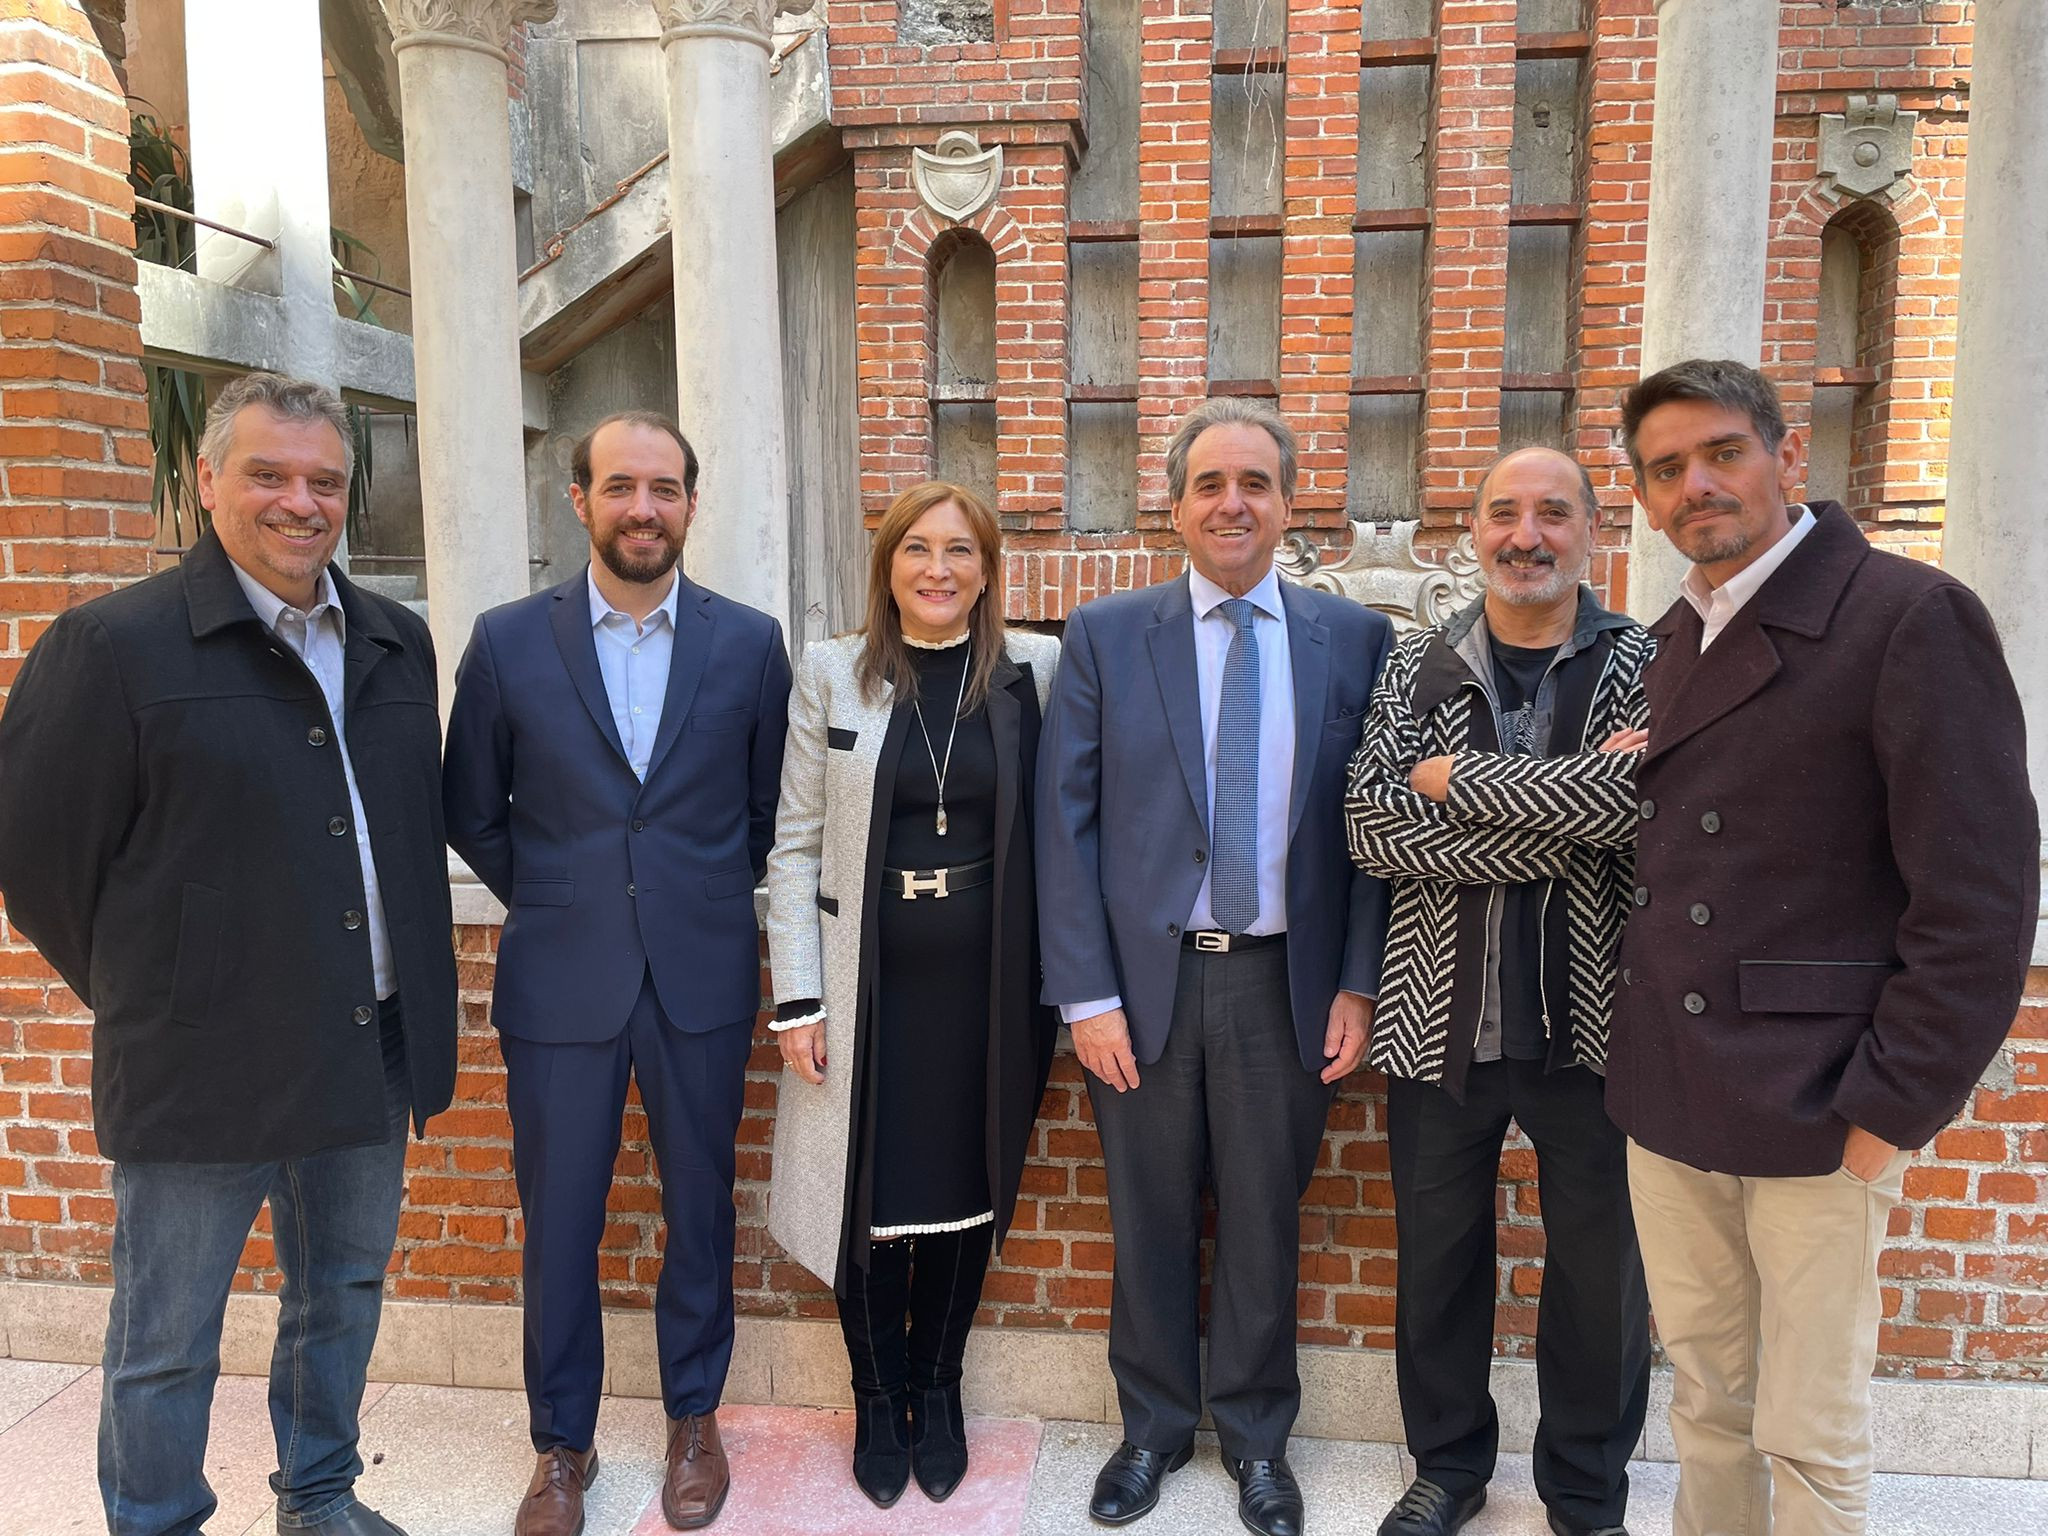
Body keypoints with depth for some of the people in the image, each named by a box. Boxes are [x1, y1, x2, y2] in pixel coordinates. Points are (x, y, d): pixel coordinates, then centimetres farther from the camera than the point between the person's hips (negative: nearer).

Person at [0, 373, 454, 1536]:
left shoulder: (398, 644, 6)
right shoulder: (114, 645, -11)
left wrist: (409, 995, 12)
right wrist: (140, 994, 0)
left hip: (370, 1051, 6)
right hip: (201, 1070, -5)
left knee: (345, 1297, 21)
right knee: (168, 1346, 11)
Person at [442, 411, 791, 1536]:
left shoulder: (749, 643, -1)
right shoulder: (508, 641, -1)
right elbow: (471, 813, 8)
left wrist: (709, 899, 9)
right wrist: (548, 900, 7)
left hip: (703, 978, 1)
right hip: (559, 979, 0)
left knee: (700, 1207, 13)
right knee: (558, 1221, 11)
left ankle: (694, 1417, 35)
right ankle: (561, 1444, 32)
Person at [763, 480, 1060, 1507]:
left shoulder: (1036, 670, -1)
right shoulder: (831, 673, -2)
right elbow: (796, 844, -1)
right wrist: (797, 999, -5)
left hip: (985, 985, 1)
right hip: (866, 984, 0)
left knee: (966, 1191, 13)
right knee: (867, 1198, 9)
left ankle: (937, 1392, 37)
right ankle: (877, 1399, 34)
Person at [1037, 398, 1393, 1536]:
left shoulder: (1356, 640, 1)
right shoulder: (1106, 637, -1)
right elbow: (1067, 824, -3)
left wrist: (1360, 984, -3)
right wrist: (1087, 994, -8)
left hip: (1285, 982, 1)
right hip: (1146, 978, 0)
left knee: (1265, 1220, 15)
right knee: (1151, 1219, 14)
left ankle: (1257, 1436, 37)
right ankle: (1155, 1424, 37)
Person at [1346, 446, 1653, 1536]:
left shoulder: (1649, 666, -2)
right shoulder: (1415, 669, 2)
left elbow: (1648, 800, -22)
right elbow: (1373, 830, -11)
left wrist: (1459, 778, -16)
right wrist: (1564, 807, -17)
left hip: (1592, 1027, -1)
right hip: (1440, 1023, 1)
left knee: (1602, 1272, 14)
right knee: (1437, 1260, 16)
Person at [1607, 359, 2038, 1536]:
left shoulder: (1908, 616, -11)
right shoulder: (1674, 641, 11)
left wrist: (1891, 1110, -14)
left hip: (1814, 1119, -6)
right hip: (1664, 1103, 6)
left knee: (1811, 1438, 8)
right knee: (1707, 1404, 19)